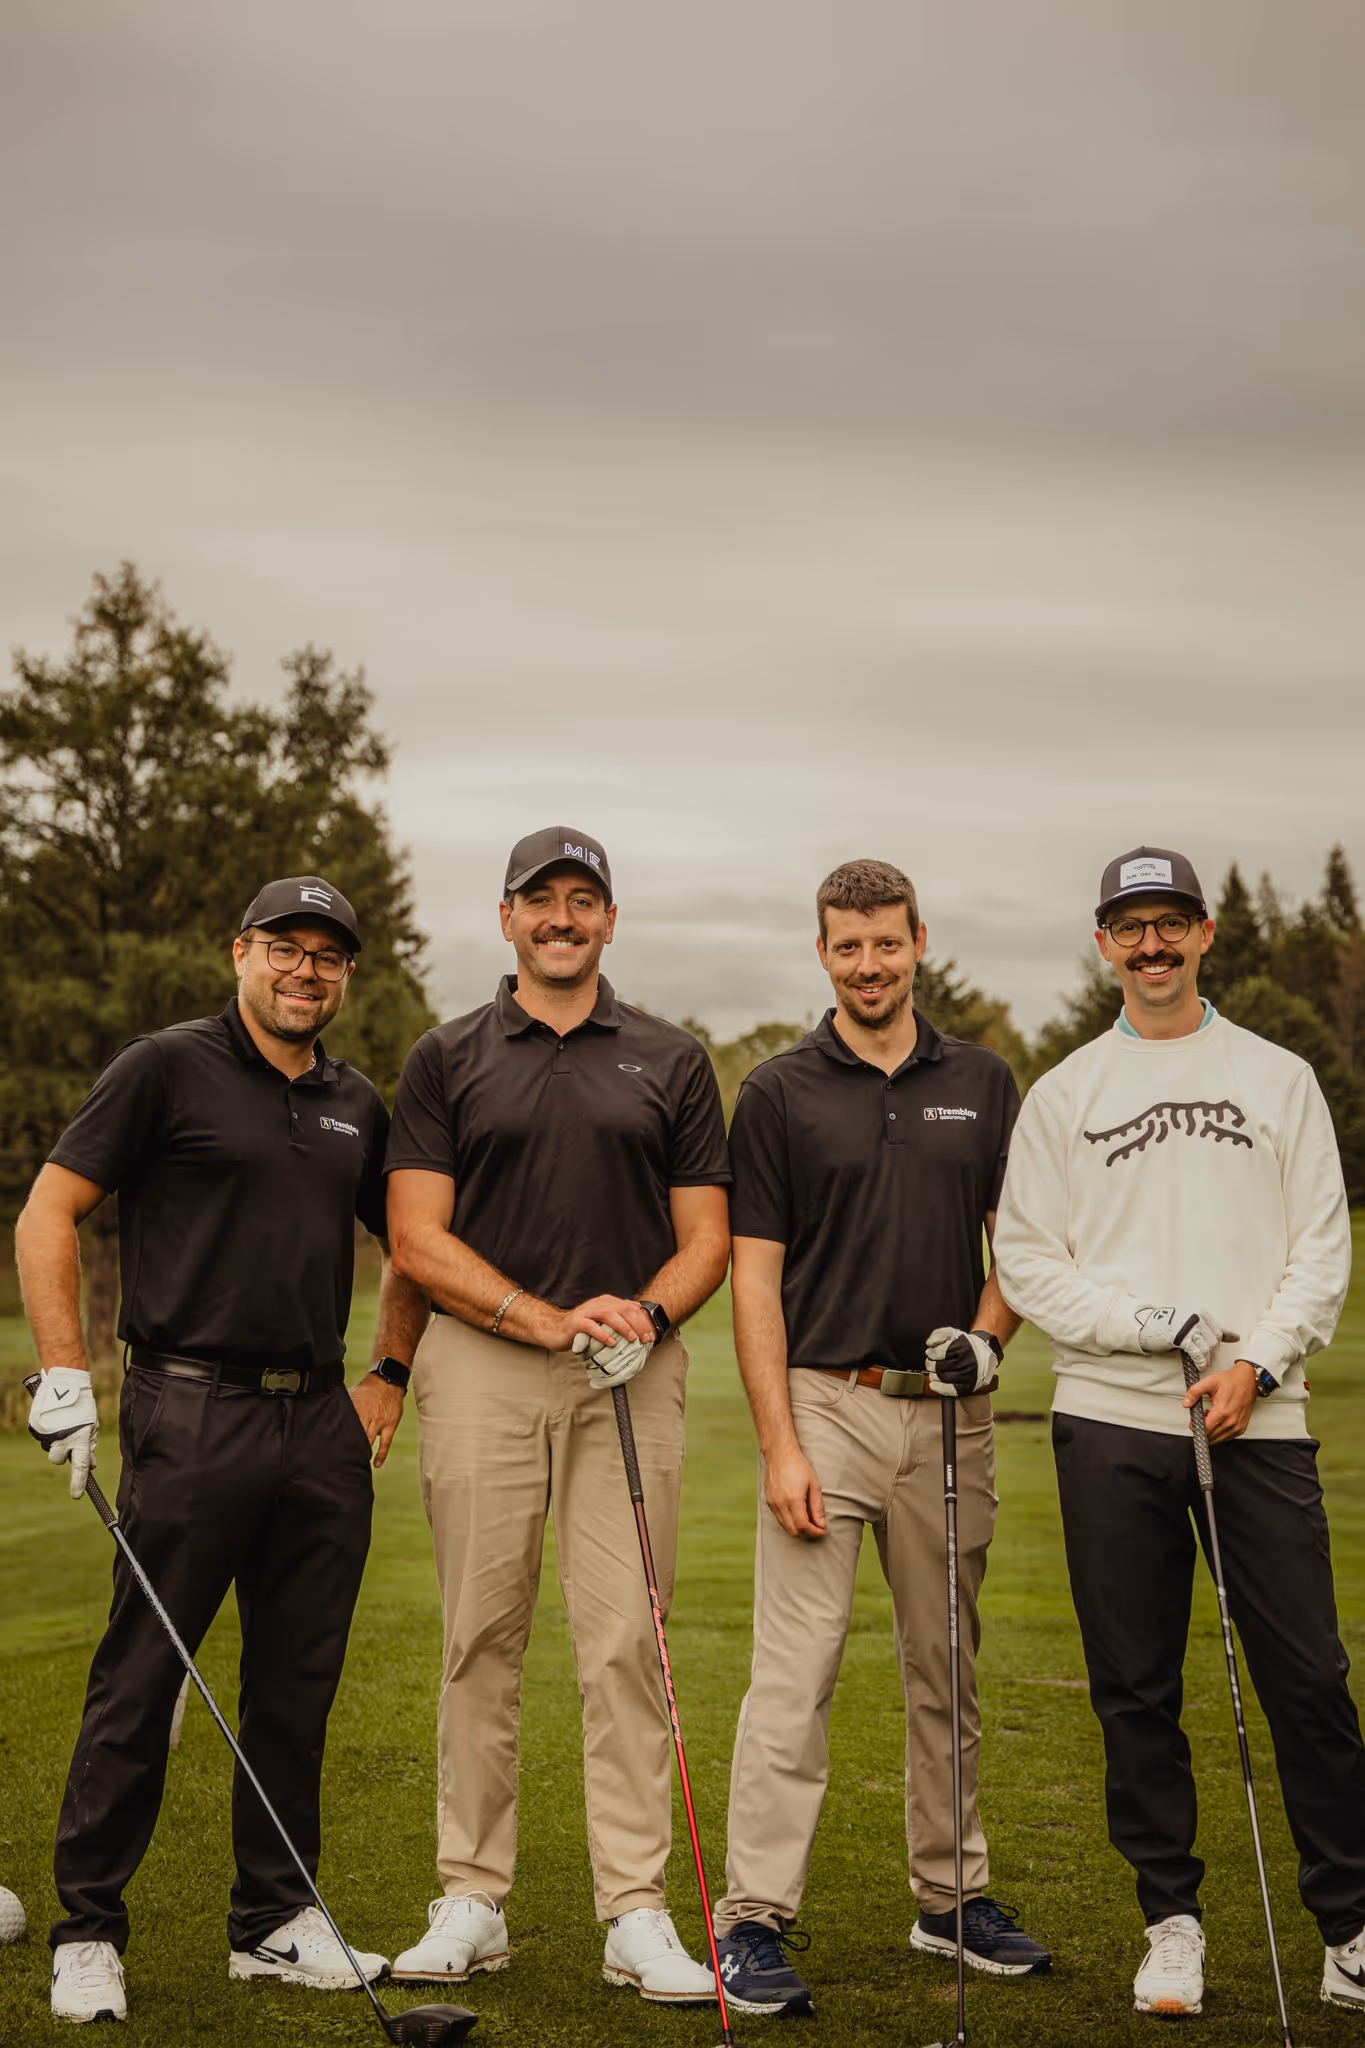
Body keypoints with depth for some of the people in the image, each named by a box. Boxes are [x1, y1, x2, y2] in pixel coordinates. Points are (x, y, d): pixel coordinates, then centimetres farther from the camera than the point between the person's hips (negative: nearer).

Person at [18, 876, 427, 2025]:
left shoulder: (359, 1107, 14)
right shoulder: (167, 1069, -1)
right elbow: (49, 1212, -3)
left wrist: (391, 1374, 15)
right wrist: (65, 1373, -10)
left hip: (322, 1425, 5)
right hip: (193, 1412, -5)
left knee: (299, 1684, 9)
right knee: (140, 1679, -2)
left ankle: (277, 1919, 21)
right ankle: (89, 1931, 10)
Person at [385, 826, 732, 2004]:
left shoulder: (672, 1062, 10)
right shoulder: (446, 1062, 7)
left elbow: (707, 1236, 8)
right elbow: (417, 1241, -1)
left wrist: (647, 1314, -12)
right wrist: (550, 1320, -12)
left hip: (633, 1379, 0)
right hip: (482, 1373, 0)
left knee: (626, 1645, -1)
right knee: (481, 1644, 4)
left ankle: (638, 1915, 6)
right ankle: (472, 1902, 15)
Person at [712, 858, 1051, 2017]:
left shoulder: (984, 1085, 9)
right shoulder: (779, 1094, 0)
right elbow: (755, 1277, -3)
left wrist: (986, 1334, -10)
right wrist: (780, 1444, -11)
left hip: (949, 1413, 3)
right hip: (825, 1401, -3)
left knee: (948, 1670, 13)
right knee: (794, 1672, -6)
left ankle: (955, 1897, 27)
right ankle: (755, 1920, -1)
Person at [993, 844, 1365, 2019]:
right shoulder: (1065, 1092, 10)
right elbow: (1025, 1259, 5)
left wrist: (1258, 1360, -9)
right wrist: (1147, 1325, -9)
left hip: (1260, 1420, 0)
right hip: (1112, 1418, 1)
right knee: (1135, 1687, 5)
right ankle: (1172, 1920, 18)